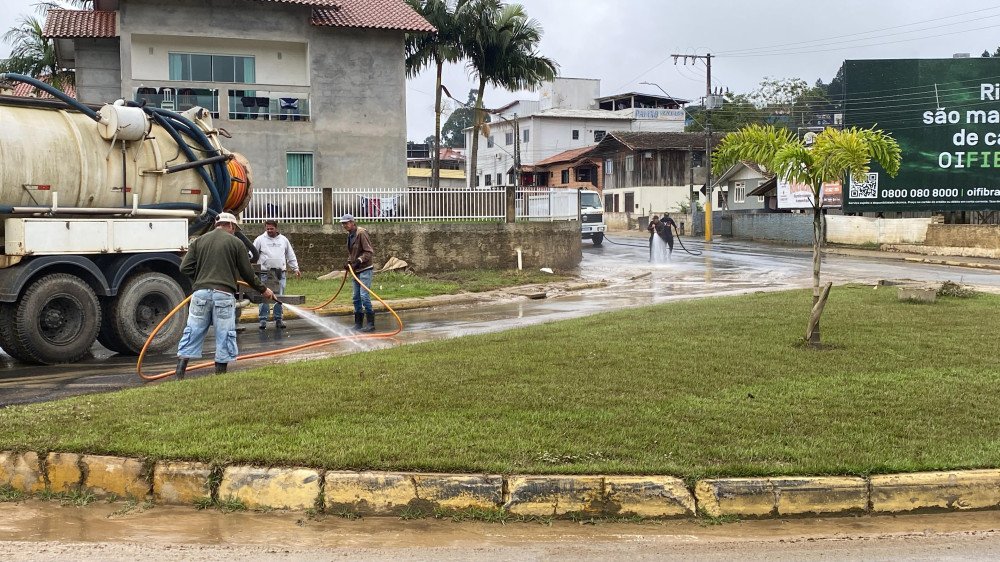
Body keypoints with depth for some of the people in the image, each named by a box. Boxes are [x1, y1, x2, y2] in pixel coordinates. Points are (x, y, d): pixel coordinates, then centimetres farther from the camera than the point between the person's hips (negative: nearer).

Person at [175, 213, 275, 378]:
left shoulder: (199, 241, 13)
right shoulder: (235, 242, 5)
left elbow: (185, 267, 7)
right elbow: (247, 273, 7)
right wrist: (263, 289, 19)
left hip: (201, 292, 3)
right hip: (224, 293, -3)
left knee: (193, 330, 8)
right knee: (224, 333, 6)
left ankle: (180, 370, 4)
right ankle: (220, 371, 9)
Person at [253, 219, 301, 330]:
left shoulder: (283, 239, 10)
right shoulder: (260, 239, 2)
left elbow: (291, 256, 16)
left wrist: (296, 269, 13)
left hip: (280, 273, 2)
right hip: (265, 273, -2)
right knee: (264, 297, -2)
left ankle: (278, 319, 13)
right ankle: (263, 320, 3)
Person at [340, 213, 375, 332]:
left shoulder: (361, 233, -13)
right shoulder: (350, 235, 14)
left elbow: (369, 252, -18)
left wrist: (359, 261, -26)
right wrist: (349, 262, 9)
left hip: (365, 269, -9)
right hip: (356, 270, 9)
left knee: (364, 295, -13)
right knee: (356, 297, 11)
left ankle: (370, 324, -9)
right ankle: (358, 324, 18)